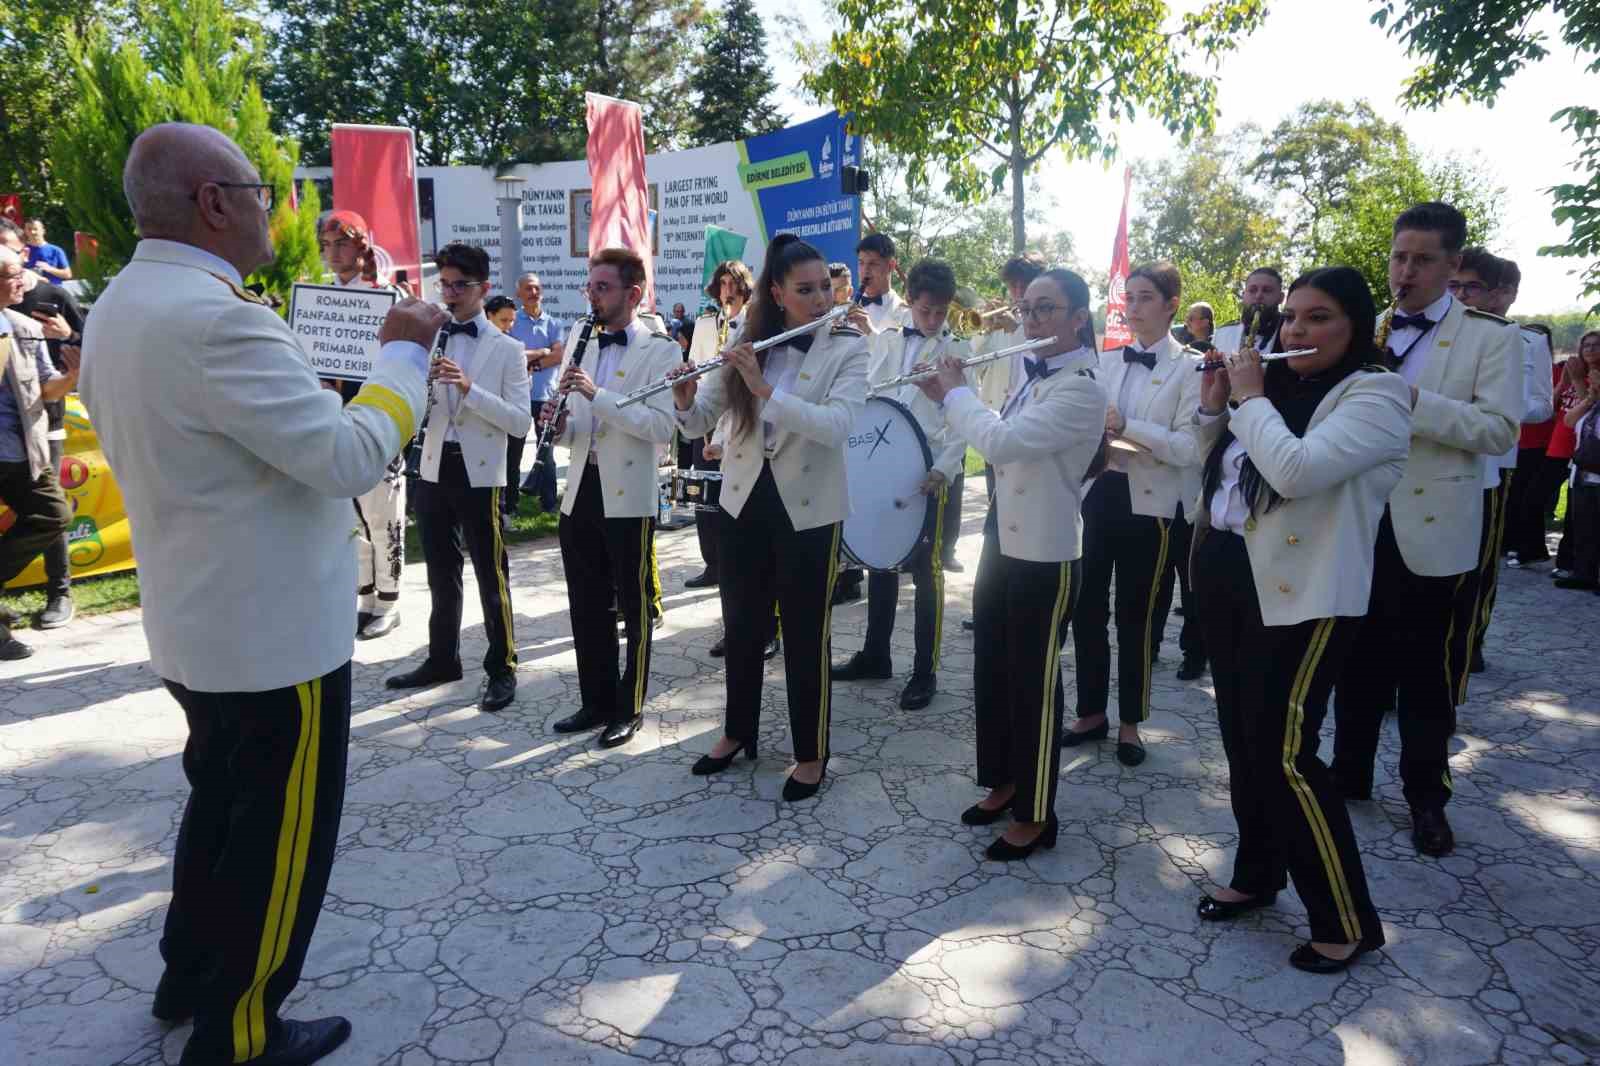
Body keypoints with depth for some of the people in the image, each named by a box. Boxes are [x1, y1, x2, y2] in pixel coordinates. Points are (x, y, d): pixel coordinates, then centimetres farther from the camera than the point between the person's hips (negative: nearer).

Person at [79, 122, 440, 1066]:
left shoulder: (119, 310, 7)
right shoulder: (216, 318, -25)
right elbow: (350, 458, -25)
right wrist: (404, 354, -13)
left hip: (200, 619, 10)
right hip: (275, 629, -10)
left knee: (222, 801, 25)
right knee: (280, 831, 7)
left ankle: (189, 976, 42)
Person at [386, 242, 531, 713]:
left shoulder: (506, 348, -3)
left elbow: (521, 422, -12)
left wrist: (470, 388, -23)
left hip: (479, 474, -4)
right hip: (434, 470, 5)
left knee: (491, 576, 3)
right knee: (441, 574, 15)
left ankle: (502, 669, 15)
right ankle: (442, 658, 30)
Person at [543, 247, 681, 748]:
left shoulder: (660, 348, -8)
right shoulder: (578, 339, 11)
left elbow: (662, 426, -21)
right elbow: (577, 424, 17)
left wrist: (596, 393, -26)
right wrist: (559, 424, -6)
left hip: (629, 496, -6)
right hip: (580, 491, 6)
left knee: (633, 607, 7)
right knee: (587, 607, 14)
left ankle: (630, 708, 20)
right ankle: (596, 701, 28)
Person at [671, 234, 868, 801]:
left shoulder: (848, 347, -8)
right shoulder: (748, 343, 3)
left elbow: (836, 425, -24)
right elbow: (699, 423, 2)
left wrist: (765, 389, -31)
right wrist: (685, 399, -20)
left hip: (809, 508, -4)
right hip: (745, 499, 4)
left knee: (805, 633, 4)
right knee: (742, 624, 15)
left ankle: (812, 753, 22)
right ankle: (738, 731, 35)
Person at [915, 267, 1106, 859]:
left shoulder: (1081, 388, -19)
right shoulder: (1034, 377, 10)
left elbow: (1000, 441, -29)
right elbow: (999, 441, 16)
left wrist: (955, 392, -13)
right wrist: (950, 400, 4)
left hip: (1045, 555, -8)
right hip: (1002, 542, 9)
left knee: (1033, 682, 2)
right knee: (991, 671, 16)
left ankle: (1035, 815, 17)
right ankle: (1003, 783, 34)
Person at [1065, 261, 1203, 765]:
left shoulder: (1190, 368, -4)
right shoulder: (1105, 361, 10)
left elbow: (1191, 447, -13)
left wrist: (1127, 427, -21)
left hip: (1148, 503, -4)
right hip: (1098, 494, 4)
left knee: (1134, 616, 6)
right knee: (1086, 609, 7)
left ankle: (1130, 723, 22)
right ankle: (1092, 713, 24)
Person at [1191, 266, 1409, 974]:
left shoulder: (1375, 393, -11)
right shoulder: (1276, 385, 11)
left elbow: (1297, 470, -27)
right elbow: (1216, 464, 20)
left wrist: (1251, 397, -13)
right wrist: (1215, 403, 5)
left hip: (1303, 594, -8)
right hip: (1227, 577, 8)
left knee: (1284, 753, -6)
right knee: (1242, 739, 15)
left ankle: (1348, 921, 12)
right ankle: (1256, 875, 34)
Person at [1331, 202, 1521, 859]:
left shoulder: (1490, 337, -3)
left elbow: (1499, 431, -14)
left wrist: (1408, 398, -23)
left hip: (1431, 529, -3)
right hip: (1362, 520, 4)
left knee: (1427, 671, 7)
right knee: (1359, 659, 14)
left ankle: (1426, 796, 22)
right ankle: (1350, 772, 29)